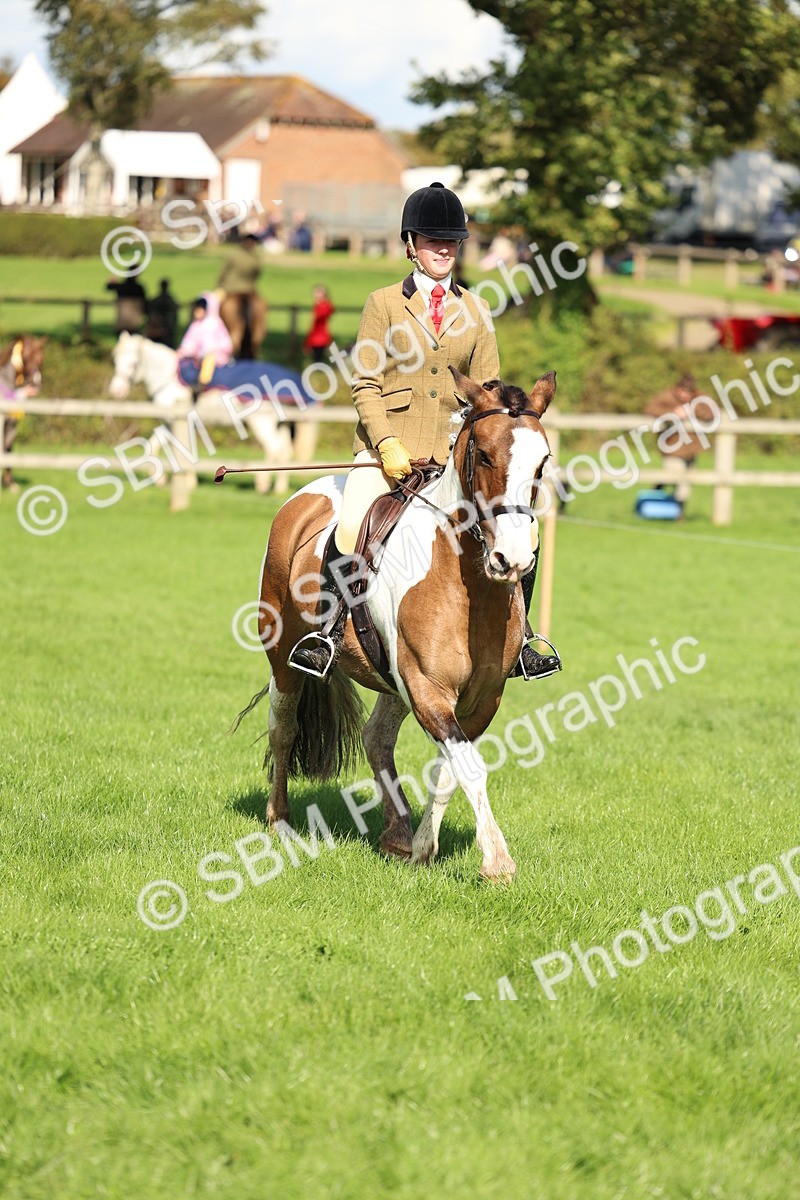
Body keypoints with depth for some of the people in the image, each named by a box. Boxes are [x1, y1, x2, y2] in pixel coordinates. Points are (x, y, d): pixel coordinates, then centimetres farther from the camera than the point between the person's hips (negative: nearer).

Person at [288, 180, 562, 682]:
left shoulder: (475, 310, 14)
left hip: (455, 452, 3)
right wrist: (387, 444, -14)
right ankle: (330, 632, -8)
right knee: (349, 535, -26)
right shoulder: (384, 304, 6)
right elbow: (365, 384, 0)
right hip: (389, 448, -3)